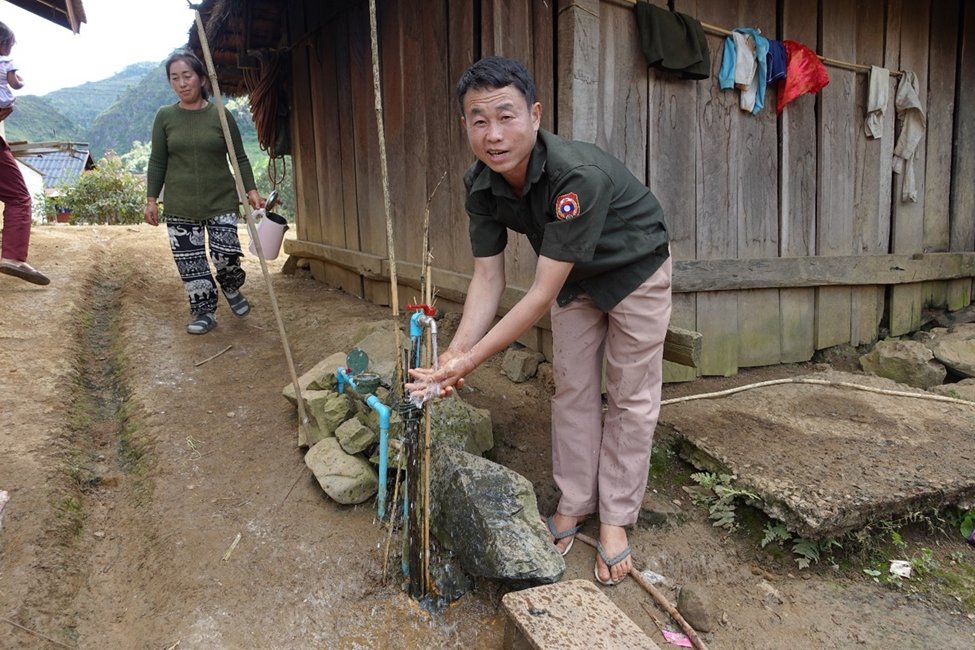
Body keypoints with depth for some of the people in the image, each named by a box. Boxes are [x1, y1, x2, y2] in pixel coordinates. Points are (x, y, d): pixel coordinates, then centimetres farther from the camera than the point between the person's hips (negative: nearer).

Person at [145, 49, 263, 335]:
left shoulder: (221, 115, 1)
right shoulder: (165, 116, 4)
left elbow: (240, 158, 4)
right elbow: (157, 162, 7)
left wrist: (251, 190, -7)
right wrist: (151, 199, 3)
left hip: (221, 201, -1)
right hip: (180, 206, 1)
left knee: (226, 255, -7)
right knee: (189, 262, 1)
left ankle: (231, 289, 26)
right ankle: (204, 311, 16)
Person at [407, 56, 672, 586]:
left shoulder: (579, 175, -40)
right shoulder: (481, 184, -19)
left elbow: (541, 294, -39)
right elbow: (488, 276, -16)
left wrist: (470, 360, -39)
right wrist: (456, 352, -28)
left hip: (635, 270, -5)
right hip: (574, 276, 6)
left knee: (630, 398, 1)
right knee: (572, 390, 8)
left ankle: (616, 518, 15)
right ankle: (574, 504, 22)